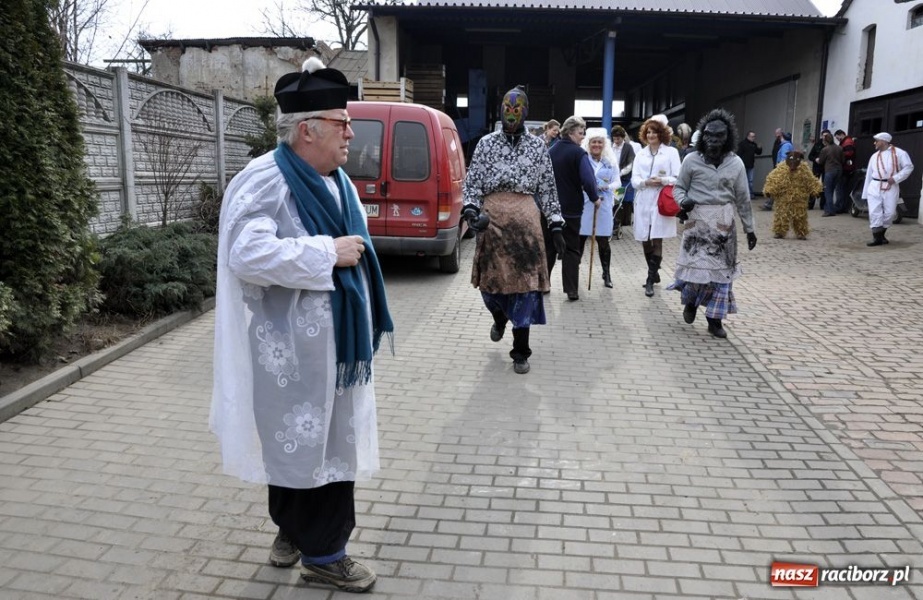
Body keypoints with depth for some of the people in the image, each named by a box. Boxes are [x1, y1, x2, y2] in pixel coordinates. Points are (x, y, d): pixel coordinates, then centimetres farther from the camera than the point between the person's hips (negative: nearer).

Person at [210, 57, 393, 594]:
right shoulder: (265, 181, -17)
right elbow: (246, 254, -29)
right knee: (309, 442, 3)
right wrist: (328, 254, -25)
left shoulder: (337, 180, 10)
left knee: (318, 439, 16)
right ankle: (322, 553, 20)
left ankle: (293, 528, 36)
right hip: (292, 346, -8)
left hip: (333, 340, 8)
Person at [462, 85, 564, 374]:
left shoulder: (537, 146, 10)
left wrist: (556, 225, 6)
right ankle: (500, 318, 42)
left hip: (525, 216, 0)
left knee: (525, 282, -2)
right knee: (490, 279, 4)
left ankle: (520, 352, 9)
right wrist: (470, 209, -13)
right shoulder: (486, 143, 9)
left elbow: (547, 188, 11)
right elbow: (472, 182, 6)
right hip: (491, 215, 0)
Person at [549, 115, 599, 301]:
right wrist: (595, 198, -8)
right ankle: (572, 290, 2)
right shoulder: (578, 153, -14)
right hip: (571, 208, -5)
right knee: (571, 249, 2)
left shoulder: (551, 151, 7)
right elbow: (588, 179, -23)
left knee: (548, 246, 15)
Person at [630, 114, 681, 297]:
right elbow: (634, 180, 6)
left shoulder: (671, 152, 3)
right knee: (645, 241, 8)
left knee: (656, 241, -9)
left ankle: (650, 280, -3)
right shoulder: (640, 154, 15)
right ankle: (654, 275, 28)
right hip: (643, 203, 4)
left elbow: (678, 178, -2)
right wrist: (646, 182, -14)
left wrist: (662, 181, -20)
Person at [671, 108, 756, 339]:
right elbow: (679, 187, 4)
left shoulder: (736, 163, 1)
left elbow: (743, 199, 6)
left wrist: (749, 229, 7)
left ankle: (715, 319, 17)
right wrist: (683, 200, -19)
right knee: (695, 264, -4)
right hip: (697, 220, -2)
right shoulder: (692, 160, -5)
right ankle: (690, 301, 29)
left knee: (721, 269, 5)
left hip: (724, 222, 2)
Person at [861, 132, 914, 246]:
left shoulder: (899, 153, 1)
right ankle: (877, 238, -6)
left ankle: (881, 234, 18)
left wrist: (896, 178, -14)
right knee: (874, 212, -7)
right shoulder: (874, 156, 13)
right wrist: (865, 193, 11)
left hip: (891, 187, -3)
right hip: (875, 187, 3)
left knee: (889, 213, -1)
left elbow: (909, 167, -2)